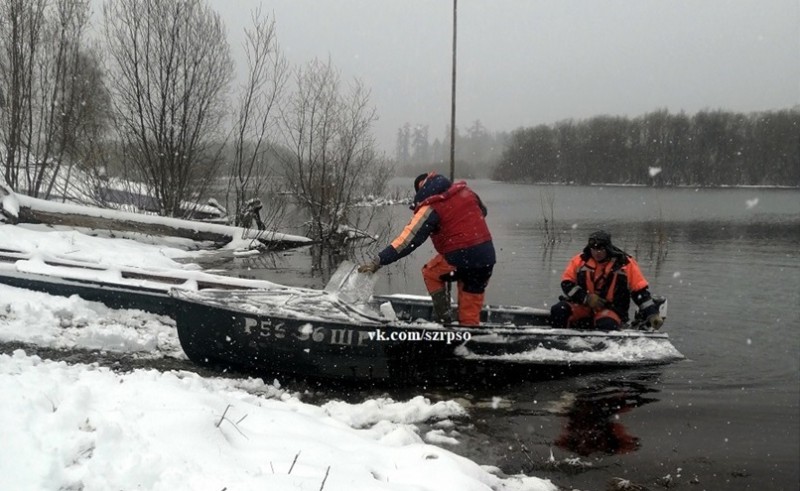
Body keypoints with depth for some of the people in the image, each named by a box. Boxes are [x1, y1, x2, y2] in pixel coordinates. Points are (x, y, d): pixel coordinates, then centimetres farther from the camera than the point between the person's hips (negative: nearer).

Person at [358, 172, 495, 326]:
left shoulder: (430, 208, -8)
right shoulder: (466, 192, 8)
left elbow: (407, 240, -12)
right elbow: (482, 212, 28)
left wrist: (378, 262, -12)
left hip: (460, 258, -5)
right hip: (487, 256, 5)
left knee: (431, 273, 23)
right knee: (471, 308, 15)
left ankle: (444, 319, 16)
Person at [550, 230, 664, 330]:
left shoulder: (625, 263, -1)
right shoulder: (580, 260, 4)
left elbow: (640, 291, -1)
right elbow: (566, 283, 4)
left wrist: (652, 314, -10)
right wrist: (586, 298, -10)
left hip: (611, 310, -3)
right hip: (582, 306, 3)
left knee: (606, 324, -38)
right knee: (558, 311, -23)